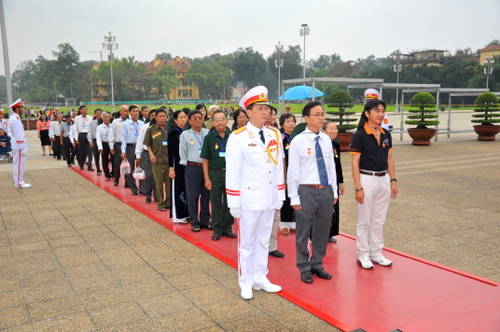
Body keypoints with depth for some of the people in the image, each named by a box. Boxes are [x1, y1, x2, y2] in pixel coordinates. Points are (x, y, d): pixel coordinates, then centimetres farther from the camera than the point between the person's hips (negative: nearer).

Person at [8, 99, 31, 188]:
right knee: (19, 164, -3)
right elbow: (19, 135, -22)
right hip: (19, 145, -10)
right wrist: (22, 148, -20)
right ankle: (19, 183, 3)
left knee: (16, 163, 15)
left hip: (15, 144, 10)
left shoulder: (12, 118, 13)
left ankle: (17, 181, 23)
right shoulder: (16, 119, -18)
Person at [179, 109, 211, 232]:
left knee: (206, 194, 10)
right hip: (192, 168, -1)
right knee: (193, 195, 5)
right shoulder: (185, 134, 1)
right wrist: (187, 164, 0)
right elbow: (182, 153, 5)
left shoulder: (208, 133, 2)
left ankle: (205, 220, 23)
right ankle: (194, 222, 16)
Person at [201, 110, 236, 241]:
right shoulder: (209, 137, -2)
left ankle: (227, 228, 24)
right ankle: (217, 229, 21)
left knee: (229, 202, 10)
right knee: (216, 203, 9)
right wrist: (207, 178, -4)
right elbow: (205, 159, 0)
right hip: (215, 173, 0)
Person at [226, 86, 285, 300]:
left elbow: (279, 167, 10)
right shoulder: (238, 137, -10)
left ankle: (260, 278, 30)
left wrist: (280, 196, 9)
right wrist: (234, 203, -10)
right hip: (249, 198, -5)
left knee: (263, 241, 15)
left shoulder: (274, 135, 6)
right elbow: (232, 172, -10)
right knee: (247, 242, 8)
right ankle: (246, 283, 21)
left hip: (270, 199, 5)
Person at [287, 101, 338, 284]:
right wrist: (294, 197, -9)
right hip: (307, 191, -5)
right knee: (304, 231, 6)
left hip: (326, 190, 5)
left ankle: (317, 264, 33)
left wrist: (334, 191, 12)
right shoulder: (298, 141, -9)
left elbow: (331, 165, 12)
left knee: (322, 230, 15)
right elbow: (293, 171, -8)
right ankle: (304, 268, 24)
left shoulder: (326, 139, 6)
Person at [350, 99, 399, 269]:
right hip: (367, 179, -6)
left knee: (379, 220, 14)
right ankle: (362, 255, 18)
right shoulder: (360, 135, -11)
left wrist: (393, 180, 7)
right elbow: (355, 163, -13)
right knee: (364, 221, 5)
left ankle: (376, 253, 27)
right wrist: (358, 187, -16)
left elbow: (389, 159, 13)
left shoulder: (386, 134, 7)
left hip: (383, 180, 6)